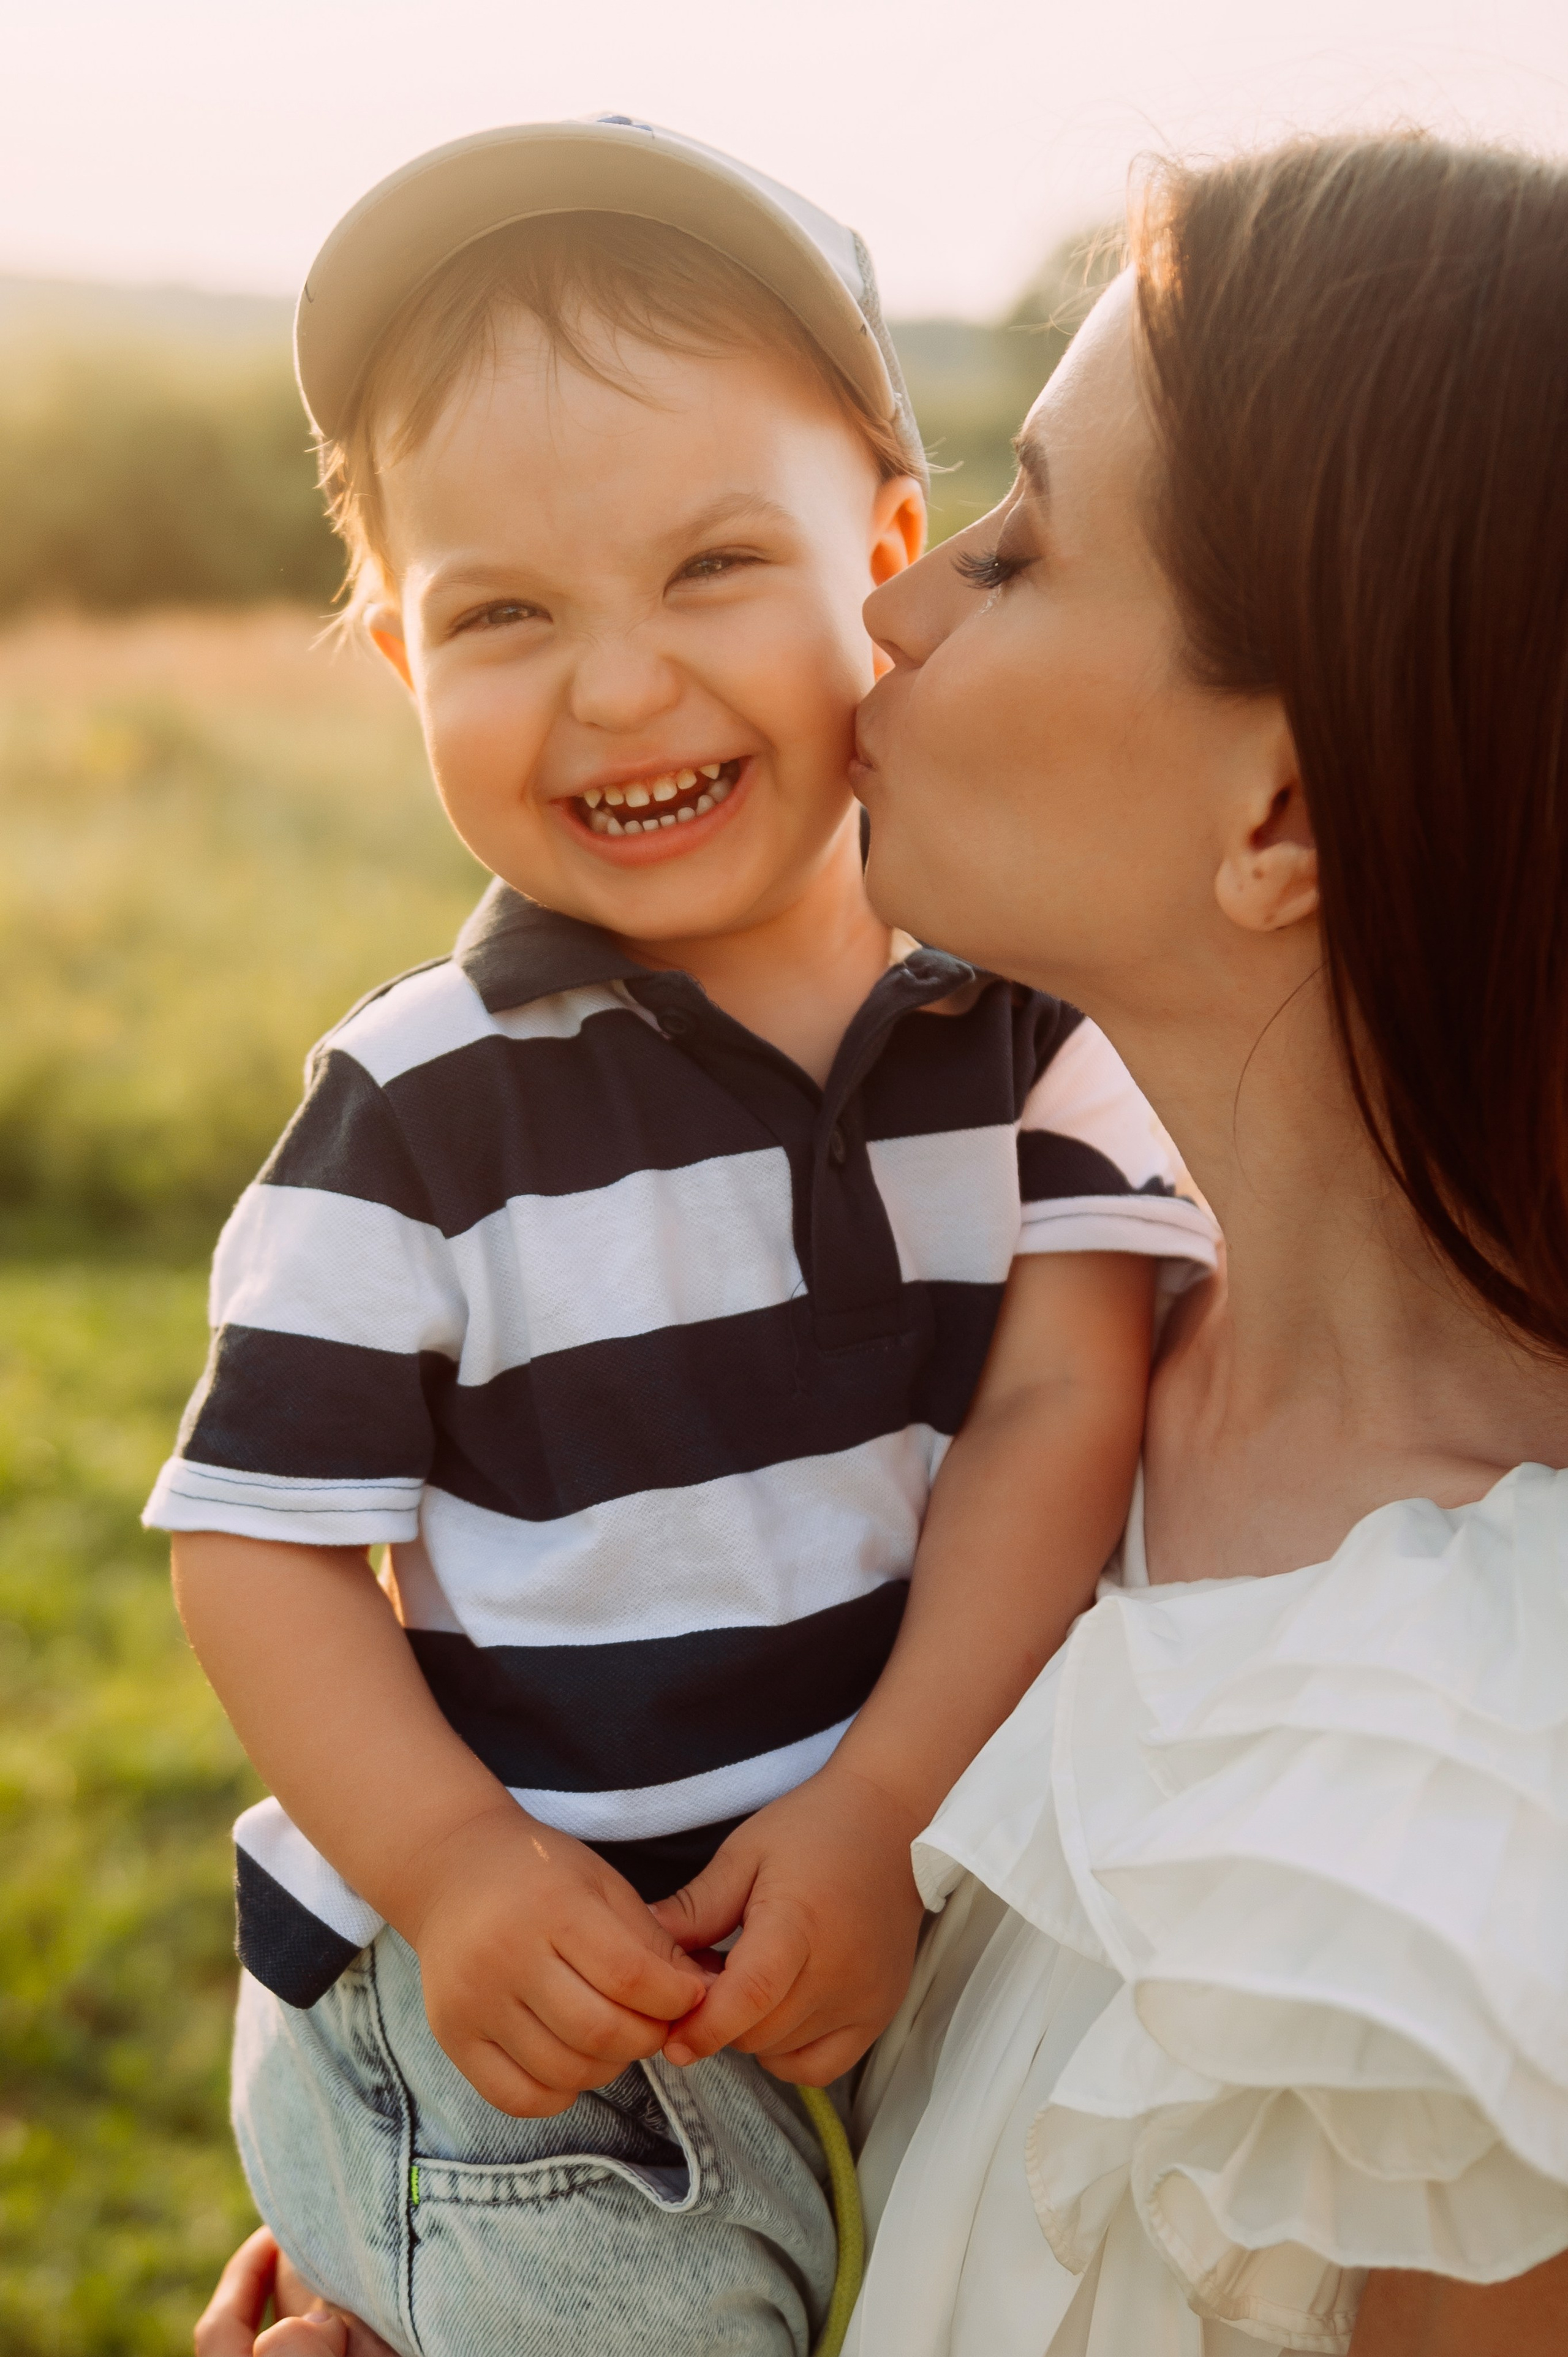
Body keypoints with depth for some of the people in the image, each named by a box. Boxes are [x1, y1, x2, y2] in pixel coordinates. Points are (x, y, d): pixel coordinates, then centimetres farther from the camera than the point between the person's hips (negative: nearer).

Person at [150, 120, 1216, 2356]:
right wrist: (448, 1869, -21)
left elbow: (1064, 1408, -10)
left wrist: (886, 1800, -20)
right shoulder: (423, 1108, -11)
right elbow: (261, 1536, -8)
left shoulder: (1028, 1013, -4)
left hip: (923, 1919, 3)